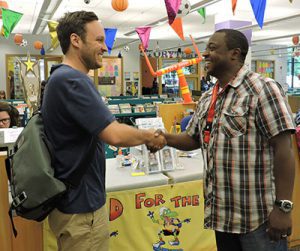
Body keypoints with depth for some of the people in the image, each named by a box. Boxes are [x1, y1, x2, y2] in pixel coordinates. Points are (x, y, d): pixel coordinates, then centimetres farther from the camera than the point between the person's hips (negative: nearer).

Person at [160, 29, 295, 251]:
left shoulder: (263, 88, -13)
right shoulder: (207, 99, 9)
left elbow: (283, 149, -17)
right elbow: (193, 139, 15)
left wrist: (283, 207, -19)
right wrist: (163, 137, -3)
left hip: (258, 215, -7)